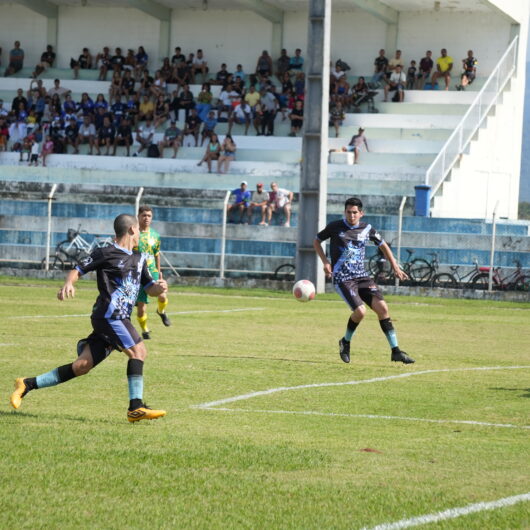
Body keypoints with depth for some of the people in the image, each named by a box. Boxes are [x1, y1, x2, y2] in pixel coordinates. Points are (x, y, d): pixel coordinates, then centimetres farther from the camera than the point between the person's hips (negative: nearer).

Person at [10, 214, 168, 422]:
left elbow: (150, 289, 26)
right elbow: (78, 270, 0)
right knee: (138, 350, -19)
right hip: (109, 314, -8)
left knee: (82, 366, 2)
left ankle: (28, 384, 9)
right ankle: (136, 407, -22)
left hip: (119, 319, 8)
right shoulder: (106, 254, -1)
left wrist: (159, 287, 2)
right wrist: (68, 284, -21)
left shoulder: (139, 259, 22)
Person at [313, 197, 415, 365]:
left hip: (362, 276, 4)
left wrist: (395, 267, 15)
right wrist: (325, 262, -3)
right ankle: (345, 342, 7)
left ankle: (395, 351, -5)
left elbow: (383, 245, 21)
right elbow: (317, 241, 11)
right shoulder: (335, 227, -3)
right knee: (360, 311, -22)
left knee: (382, 307, -11)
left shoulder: (367, 229, 6)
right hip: (342, 279, -4)